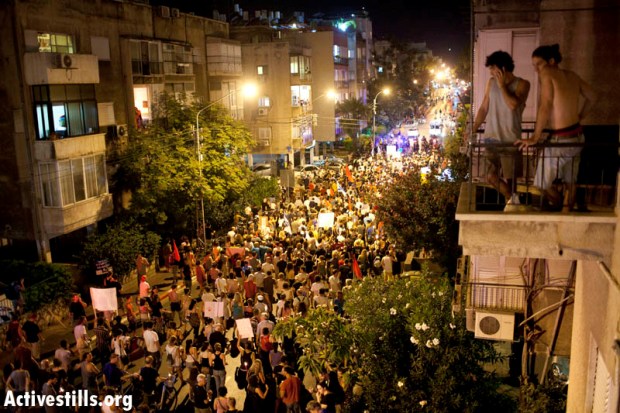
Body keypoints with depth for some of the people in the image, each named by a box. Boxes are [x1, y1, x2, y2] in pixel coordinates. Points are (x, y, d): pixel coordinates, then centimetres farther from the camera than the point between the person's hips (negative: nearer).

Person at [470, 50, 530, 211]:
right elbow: (483, 108, 11)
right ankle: (512, 199, 17)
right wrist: (473, 131, 7)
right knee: (491, 176, -1)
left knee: (510, 178, 5)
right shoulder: (491, 83, 7)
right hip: (491, 138, 4)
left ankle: (511, 201, 23)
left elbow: (513, 104, -23)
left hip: (510, 140, -4)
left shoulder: (522, 84, -6)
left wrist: (502, 85, -13)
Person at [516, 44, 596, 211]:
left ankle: (560, 209, 19)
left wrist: (535, 137, -24)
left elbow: (545, 105, -22)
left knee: (542, 184, 6)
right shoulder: (572, 75, 8)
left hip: (559, 139, -8)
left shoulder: (546, 73, -12)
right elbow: (591, 97, 21)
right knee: (569, 182, 18)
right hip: (577, 136, 9)